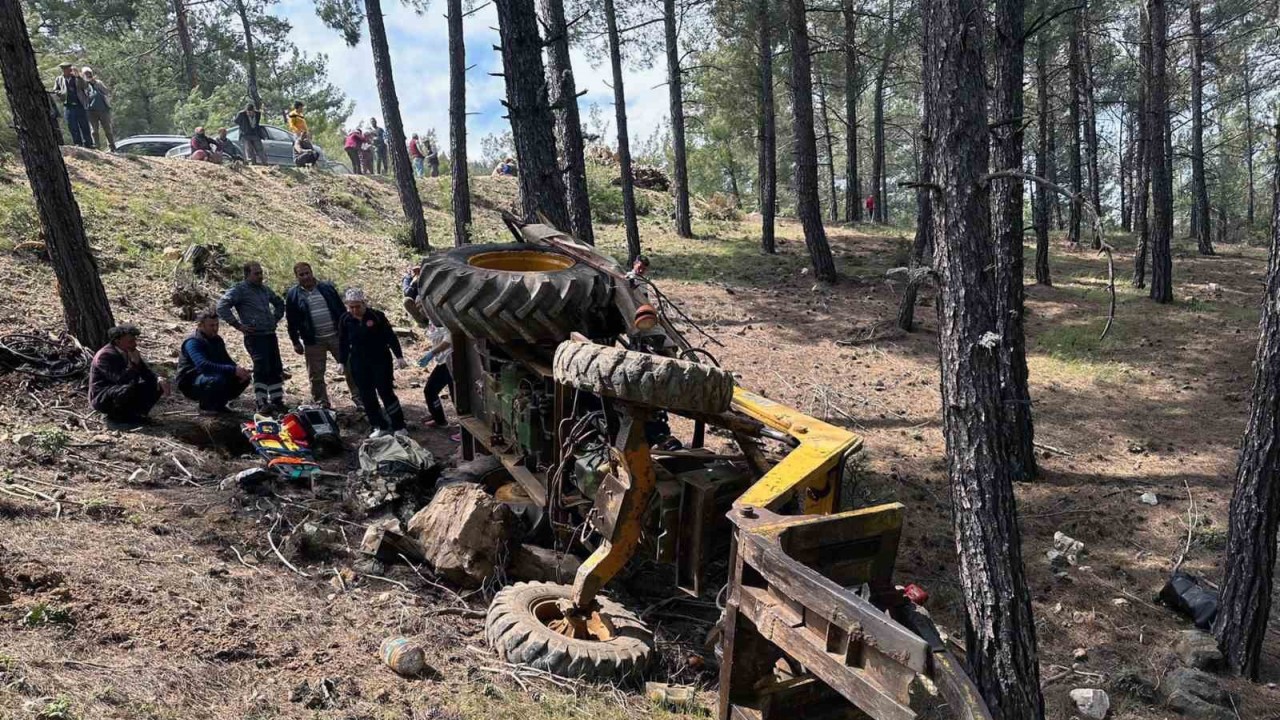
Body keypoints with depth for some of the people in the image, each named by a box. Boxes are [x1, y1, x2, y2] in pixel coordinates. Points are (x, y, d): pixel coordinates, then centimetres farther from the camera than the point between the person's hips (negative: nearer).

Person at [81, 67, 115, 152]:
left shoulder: (98, 82, 17)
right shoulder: (83, 84, 12)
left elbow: (106, 92, 3)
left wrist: (96, 83, -5)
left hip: (104, 109, 1)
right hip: (92, 111, -1)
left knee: (108, 130, 1)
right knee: (94, 131, -4)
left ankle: (112, 148, 5)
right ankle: (96, 147, -3)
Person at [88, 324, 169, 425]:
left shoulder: (128, 352, 4)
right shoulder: (105, 355, -22)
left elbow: (146, 372, 4)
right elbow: (121, 380, -31)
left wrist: (159, 380, -16)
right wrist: (134, 363, -31)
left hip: (123, 392, 8)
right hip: (102, 399, -8)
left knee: (156, 386, -2)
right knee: (129, 389, -39)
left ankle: (134, 414, -2)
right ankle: (116, 416, -13)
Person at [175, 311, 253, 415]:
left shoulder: (217, 339, 8)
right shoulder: (192, 342, -20)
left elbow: (227, 360, 9)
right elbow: (203, 365, -36)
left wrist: (239, 370, -15)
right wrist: (233, 370, -43)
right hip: (190, 383, -8)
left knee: (244, 378, -6)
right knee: (218, 379, -37)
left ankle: (218, 404, 8)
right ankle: (206, 407, -11)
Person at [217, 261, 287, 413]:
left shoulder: (264, 289, 18)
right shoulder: (240, 289, -4)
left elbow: (280, 303, 35)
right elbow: (222, 306, -14)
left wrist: (275, 319, 21)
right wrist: (238, 325, -14)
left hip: (270, 334, 7)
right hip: (255, 336, -7)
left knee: (276, 369, 7)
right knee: (262, 369, -14)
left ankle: (277, 401, 16)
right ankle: (261, 404, -11)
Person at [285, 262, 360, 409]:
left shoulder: (327, 288, 5)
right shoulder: (293, 295, 0)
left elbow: (341, 310, 9)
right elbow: (291, 321, 3)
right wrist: (296, 342, 0)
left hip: (337, 336, 1)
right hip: (313, 342, -1)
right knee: (316, 376, 4)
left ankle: (359, 399, 13)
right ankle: (322, 405, 16)